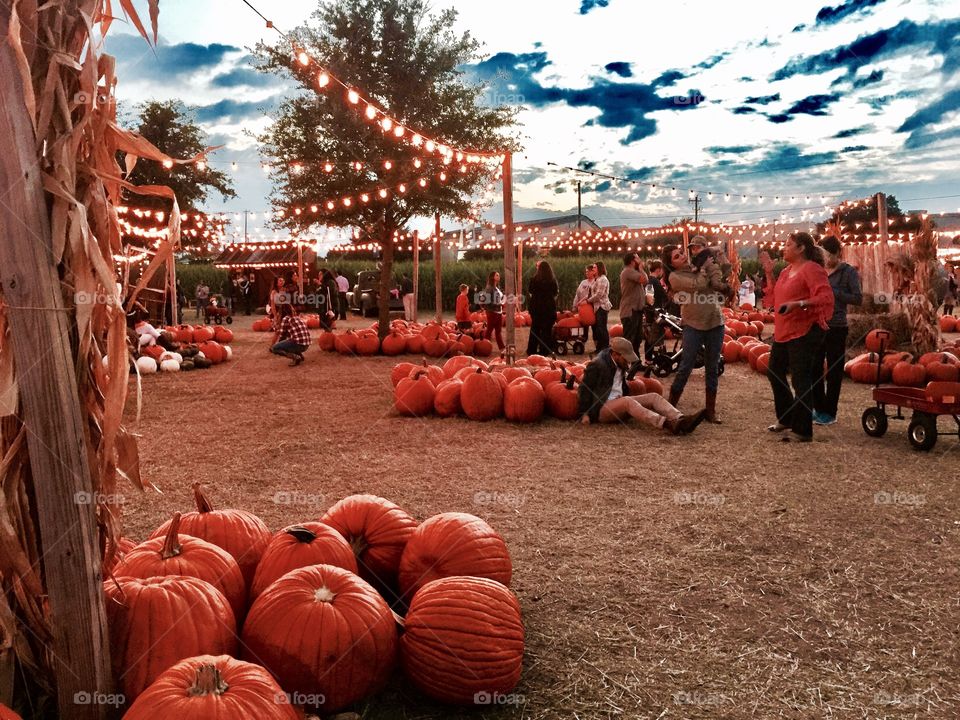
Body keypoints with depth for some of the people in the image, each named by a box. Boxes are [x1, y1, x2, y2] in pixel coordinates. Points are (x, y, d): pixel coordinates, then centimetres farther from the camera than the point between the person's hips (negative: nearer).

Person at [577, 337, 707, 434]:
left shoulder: (620, 365, 13)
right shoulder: (596, 365, -12)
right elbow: (585, 390, -13)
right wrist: (584, 414, -15)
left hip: (618, 404, 9)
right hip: (600, 409, -9)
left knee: (654, 396, -10)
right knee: (627, 401, -37)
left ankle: (681, 420, -34)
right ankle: (668, 425, -54)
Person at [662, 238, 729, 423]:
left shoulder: (698, 266, 10)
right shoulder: (675, 276, -4)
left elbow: (718, 282, -5)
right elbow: (698, 284, -19)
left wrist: (709, 260, -7)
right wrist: (703, 266, -4)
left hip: (715, 323, 4)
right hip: (693, 325, -4)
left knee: (713, 368, 8)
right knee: (685, 367, -3)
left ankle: (711, 410, 17)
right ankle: (670, 406, 9)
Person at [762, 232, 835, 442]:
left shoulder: (812, 269, -14)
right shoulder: (787, 270, 14)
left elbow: (826, 298, -23)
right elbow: (776, 295, 21)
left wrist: (798, 304, -33)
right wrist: (769, 272, 12)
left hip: (804, 332, -10)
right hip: (783, 331, 10)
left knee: (801, 380, -8)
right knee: (775, 372, 19)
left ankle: (803, 431, 0)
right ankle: (786, 418, 34)